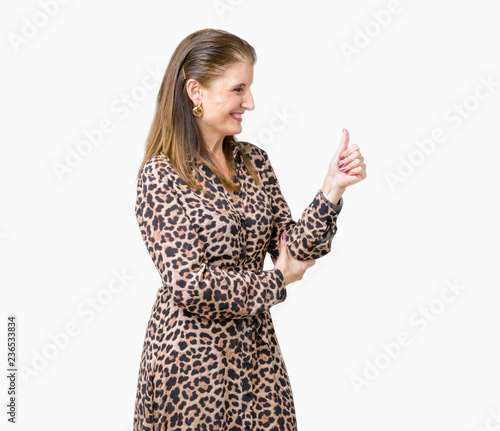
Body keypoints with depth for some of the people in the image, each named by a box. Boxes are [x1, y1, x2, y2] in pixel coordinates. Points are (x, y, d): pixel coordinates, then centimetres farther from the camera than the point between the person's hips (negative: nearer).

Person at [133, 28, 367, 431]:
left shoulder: (254, 161, 4)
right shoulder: (161, 177, -13)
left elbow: (294, 249, 0)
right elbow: (188, 283, -18)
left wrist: (332, 190, -14)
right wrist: (277, 281, -8)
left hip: (257, 351, 5)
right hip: (192, 356, -5)